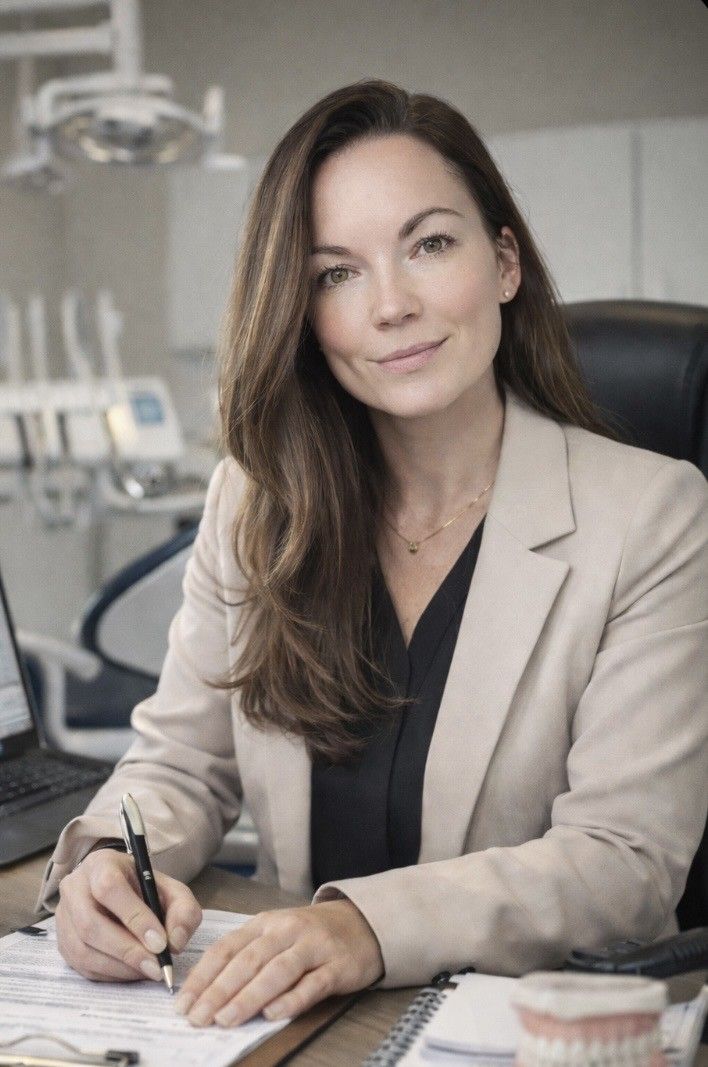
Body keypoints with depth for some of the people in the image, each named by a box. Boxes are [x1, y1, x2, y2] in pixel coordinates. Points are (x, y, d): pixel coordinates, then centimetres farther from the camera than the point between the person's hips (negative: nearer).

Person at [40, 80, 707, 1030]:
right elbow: (182, 764, 8)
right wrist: (111, 860, -16)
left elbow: (629, 855, -13)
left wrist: (375, 926, -29)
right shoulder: (254, 504, 5)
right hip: (285, 1013, 4)